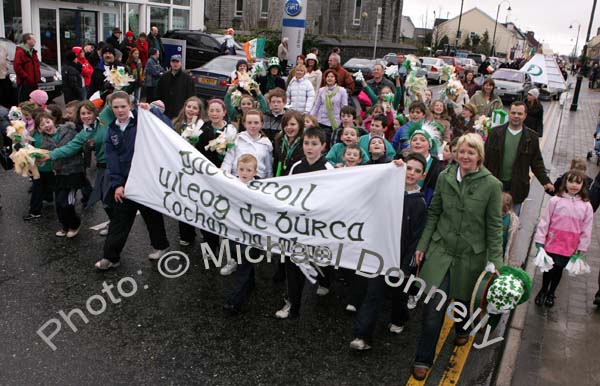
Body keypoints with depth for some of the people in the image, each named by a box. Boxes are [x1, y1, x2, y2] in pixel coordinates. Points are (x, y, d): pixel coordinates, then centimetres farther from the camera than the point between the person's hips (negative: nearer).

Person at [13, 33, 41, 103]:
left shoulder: (33, 52, 18)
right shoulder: (20, 52, -11)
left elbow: (37, 65, 26)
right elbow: (17, 67, -19)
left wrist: (38, 76, 12)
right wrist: (26, 77, -20)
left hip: (34, 83, 9)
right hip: (24, 84, -9)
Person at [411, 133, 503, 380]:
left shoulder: (491, 185, -10)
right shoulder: (444, 177, -2)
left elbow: (494, 226, -6)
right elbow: (433, 214, 6)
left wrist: (495, 262, -8)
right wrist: (422, 246, 5)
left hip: (470, 255, -1)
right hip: (441, 249, 1)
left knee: (463, 299, 18)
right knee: (433, 305, -4)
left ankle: (462, 330, 54)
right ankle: (423, 360, 11)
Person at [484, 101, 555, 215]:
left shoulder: (531, 137, 2)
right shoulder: (495, 133, 0)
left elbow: (537, 163, 6)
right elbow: (485, 158, 1)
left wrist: (545, 181, -5)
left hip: (516, 188, 0)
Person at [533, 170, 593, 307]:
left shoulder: (586, 206, -5)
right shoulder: (555, 200, -9)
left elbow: (586, 229, 1)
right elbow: (544, 221, -5)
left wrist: (582, 248, 3)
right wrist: (540, 240, -4)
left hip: (569, 248, 1)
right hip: (552, 244, -1)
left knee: (559, 270, 15)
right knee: (548, 268, 10)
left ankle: (551, 293, 36)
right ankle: (543, 290, 34)